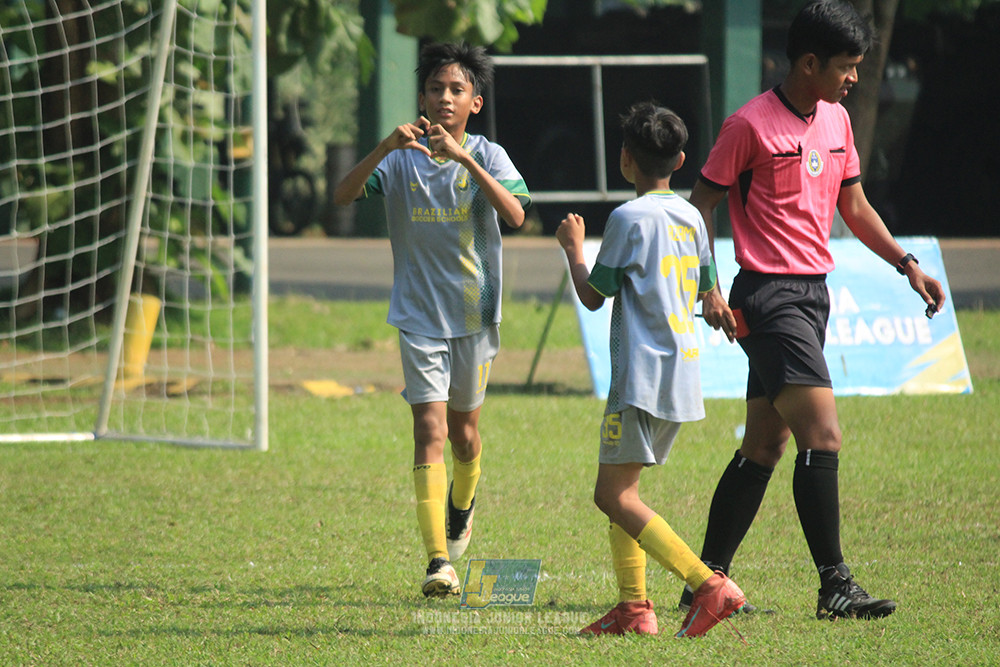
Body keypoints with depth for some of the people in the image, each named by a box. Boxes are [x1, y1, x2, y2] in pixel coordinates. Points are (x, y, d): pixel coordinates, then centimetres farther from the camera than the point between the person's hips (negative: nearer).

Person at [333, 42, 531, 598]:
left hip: (475, 312, 1)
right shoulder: (403, 158, -1)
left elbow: (516, 214, -21)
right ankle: (439, 561, -17)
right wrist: (386, 147, -28)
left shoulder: (487, 156, -4)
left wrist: (463, 158, -29)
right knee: (430, 430, -12)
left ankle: (462, 504, 48)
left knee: (463, 430, 14)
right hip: (420, 316, -1)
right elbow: (343, 196, -14)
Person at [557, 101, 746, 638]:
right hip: (683, 374, 9)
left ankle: (711, 586, -19)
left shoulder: (629, 219, -11)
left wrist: (573, 247, 12)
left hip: (643, 373, -9)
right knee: (619, 490, 16)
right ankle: (633, 605, 9)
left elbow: (593, 295, -4)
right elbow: (706, 289, 22)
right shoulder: (691, 218, 11)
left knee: (615, 495, -9)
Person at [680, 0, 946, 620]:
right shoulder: (751, 125, -11)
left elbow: (854, 207, 24)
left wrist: (907, 264, 16)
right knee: (823, 434, -16)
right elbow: (700, 206, -7)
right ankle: (835, 585, -15)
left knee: (765, 446, 10)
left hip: (814, 293, 9)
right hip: (769, 297, -8)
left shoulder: (836, 121, 12)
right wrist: (708, 290, -16)